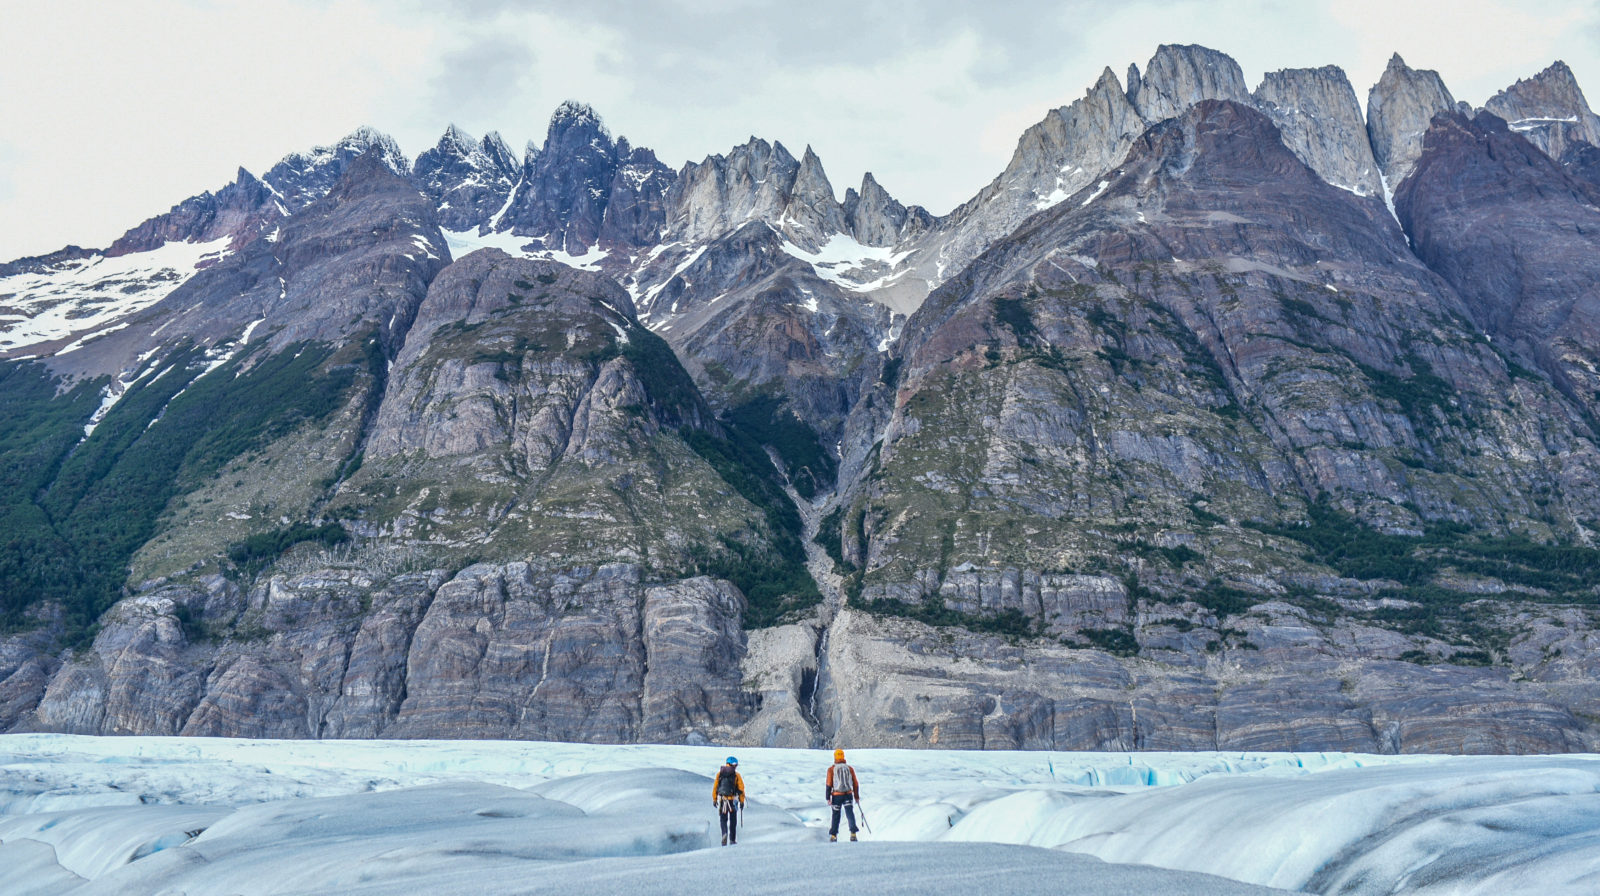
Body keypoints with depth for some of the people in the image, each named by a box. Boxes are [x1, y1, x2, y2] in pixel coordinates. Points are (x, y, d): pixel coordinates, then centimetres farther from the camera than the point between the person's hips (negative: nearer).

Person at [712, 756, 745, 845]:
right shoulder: (736, 775, -3)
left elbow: (715, 787, 3)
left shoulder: (719, 773, 2)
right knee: (733, 821, 14)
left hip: (721, 800, 1)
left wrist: (714, 800, 9)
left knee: (723, 819, 12)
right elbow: (741, 789, -4)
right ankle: (732, 840, 17)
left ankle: (725, 833, -14)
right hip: (733, 800, -1)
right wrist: (742, 801, 3)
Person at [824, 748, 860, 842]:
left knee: (836, 816, 12)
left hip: (836, 795, -1)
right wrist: (857, 797, 14)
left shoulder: (831, 769, -3)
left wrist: (828, 798, -3)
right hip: (848, 795, 1)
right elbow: (856, 784, 6)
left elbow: (829, 784, -6)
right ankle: (853, 833, -18)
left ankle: (833, 836, 19)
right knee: (850, 814, -2)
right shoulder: (850, 768, 4)